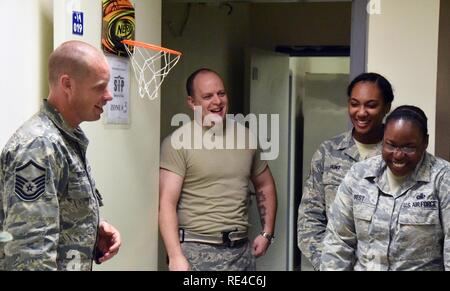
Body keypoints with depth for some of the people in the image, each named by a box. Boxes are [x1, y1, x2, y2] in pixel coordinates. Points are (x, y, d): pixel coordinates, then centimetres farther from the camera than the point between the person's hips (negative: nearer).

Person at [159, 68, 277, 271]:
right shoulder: (177, 142, -9)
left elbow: (264, 185, 20)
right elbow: (167, 203, -14)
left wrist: (267, 233, 12)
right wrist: (176, 256, -22)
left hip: (241, 250, 5)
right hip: (197, 250, -5)